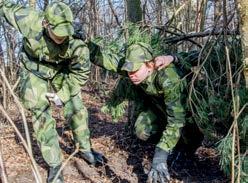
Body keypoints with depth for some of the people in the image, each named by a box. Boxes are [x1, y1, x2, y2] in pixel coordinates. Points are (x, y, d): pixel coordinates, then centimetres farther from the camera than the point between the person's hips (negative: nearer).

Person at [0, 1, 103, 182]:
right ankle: (55, 165, 7)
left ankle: (85, 149, 26)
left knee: (77, 111, 4)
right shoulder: (30, 22, -34)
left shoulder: (76, 45, -30)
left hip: (61, 74, 2)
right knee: (42, 118, -5)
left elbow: (81, 74, -15)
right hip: (35, 74, -1)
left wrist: (63, 94, -16)